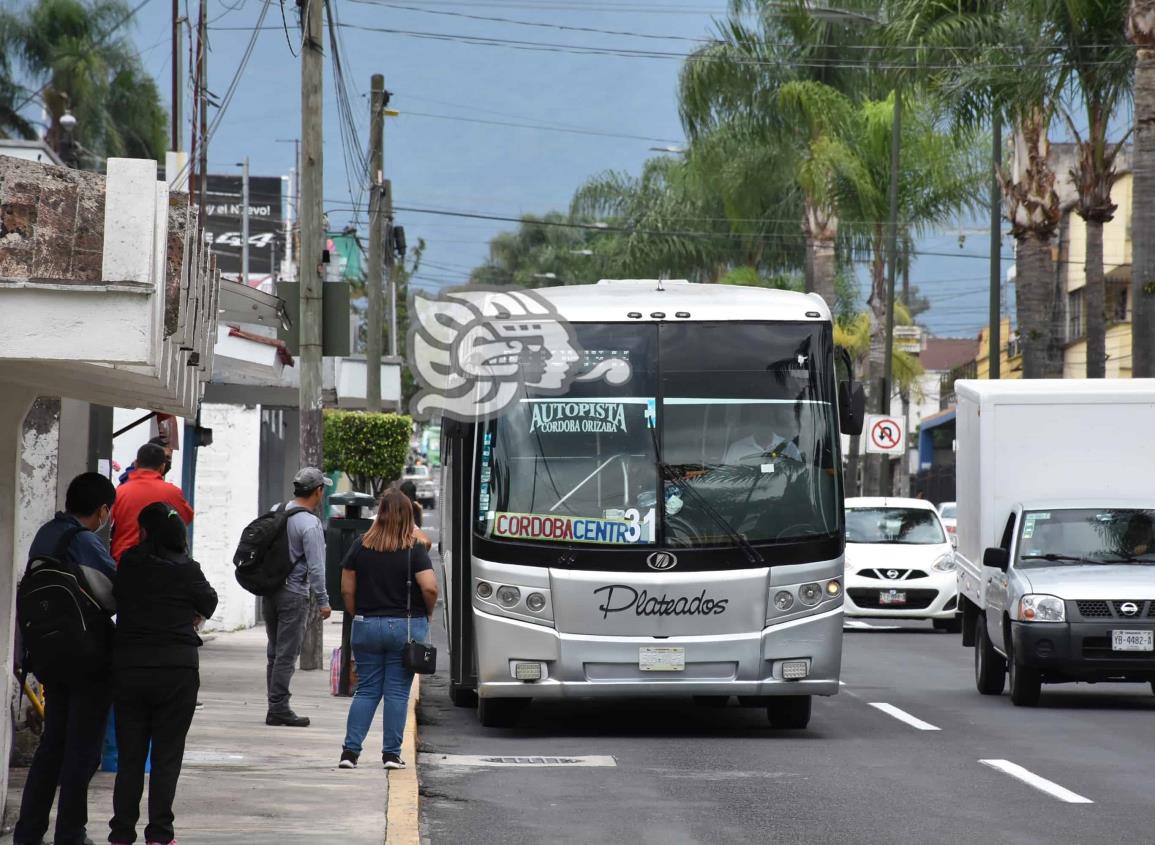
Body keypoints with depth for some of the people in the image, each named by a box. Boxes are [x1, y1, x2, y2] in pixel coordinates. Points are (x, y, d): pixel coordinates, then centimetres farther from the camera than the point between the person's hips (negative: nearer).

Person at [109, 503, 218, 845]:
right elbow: (208, 604, 6)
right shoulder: (186, 570, -8)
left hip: (127, 667, 2)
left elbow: (118, 602, 11)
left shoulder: (128, 565, -1)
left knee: (129, 755, 9)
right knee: (167, 756, 4)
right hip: (177, 669, -2)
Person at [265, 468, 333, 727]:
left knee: (275, 652, 13)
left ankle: (276, 706, 16)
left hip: (269, 591, 7)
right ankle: (278, 708, -3)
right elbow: (316, 567, -16)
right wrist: (323, 601, -9)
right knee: (287, 654, -3)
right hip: (293, 595, -7)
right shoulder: (310, 525, -16)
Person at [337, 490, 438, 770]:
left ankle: (350, 751, 0)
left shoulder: (360, 546, 1)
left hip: (367, 624, 2)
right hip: (406, 627, -2)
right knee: (397, 692, 4)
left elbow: (346, 589, 2)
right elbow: (430, 587, -16)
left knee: (366, 690, 9)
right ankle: (391, 753, 5)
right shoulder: (414, 549, -8)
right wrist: (427, 613, 2)